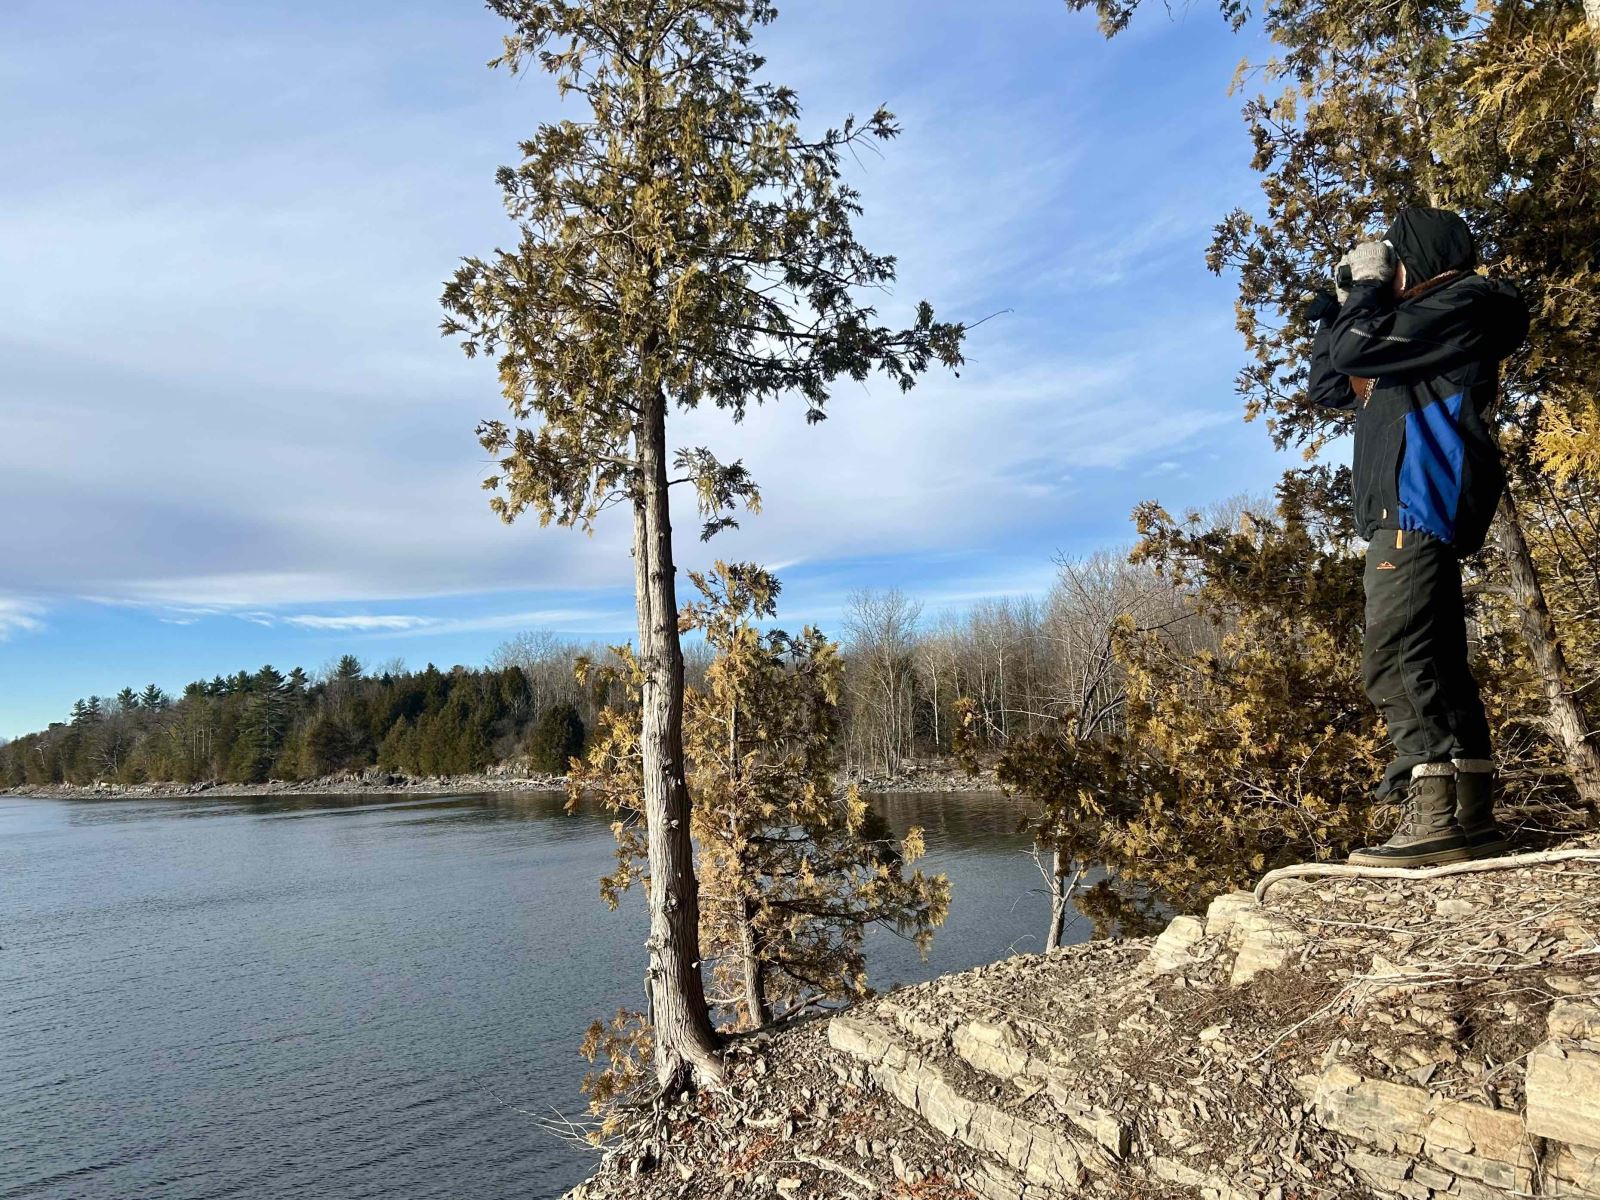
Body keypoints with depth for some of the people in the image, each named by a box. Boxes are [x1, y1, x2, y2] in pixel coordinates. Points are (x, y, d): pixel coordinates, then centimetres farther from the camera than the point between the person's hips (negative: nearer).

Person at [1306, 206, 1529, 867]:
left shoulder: (1463, 301, 1)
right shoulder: (1421, 321, 29)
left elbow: (1357, 350, -11)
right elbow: (1328, 384, 27)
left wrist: (1369, 284, 6)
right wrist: (1343, 303, 23)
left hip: (1421, 504, -11)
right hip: (1408, 512, 11)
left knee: (1396, 661, -20)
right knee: (1435, 665, 7)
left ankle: (1438, 818, -24)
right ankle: (1470, 818, 9)